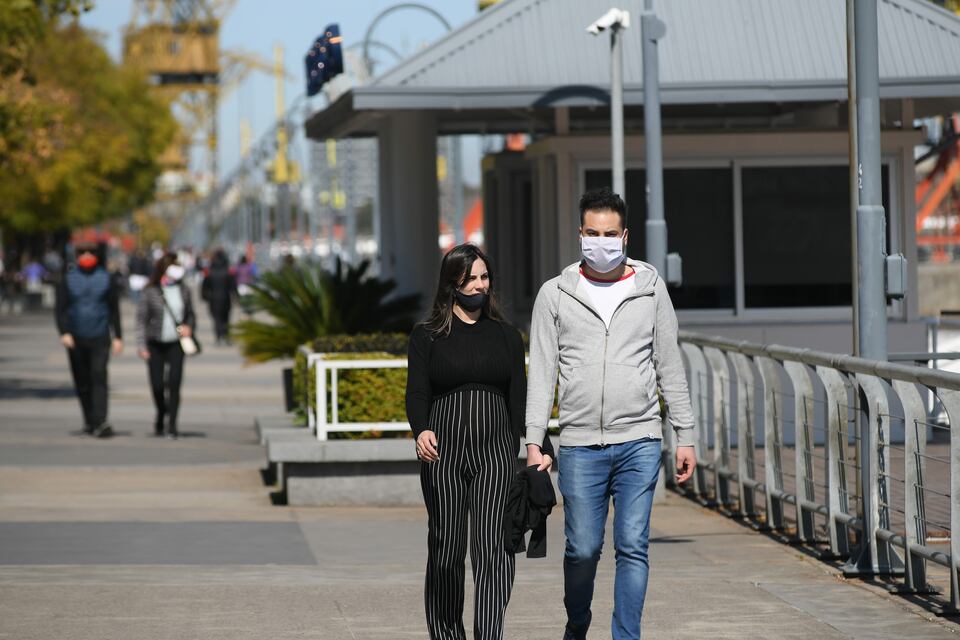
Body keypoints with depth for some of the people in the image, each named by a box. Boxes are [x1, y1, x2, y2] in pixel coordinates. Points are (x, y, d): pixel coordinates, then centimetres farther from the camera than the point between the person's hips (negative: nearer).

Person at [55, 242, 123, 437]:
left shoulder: (106, 279, 5)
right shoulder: (68, 280, 5)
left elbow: (114, 309, 9)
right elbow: (60, 309, 1)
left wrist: (118, 337, 5)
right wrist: (64, 333, -13)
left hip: (99, 338, -2)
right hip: (76, 338, 2)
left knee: (99, 376, -14)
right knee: (82, 382, 7)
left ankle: (100, 423, -22)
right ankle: (89, 421, 21)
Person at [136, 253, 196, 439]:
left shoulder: (183, 290, 4)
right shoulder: (150, 292, -4)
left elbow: (191, 314, 17)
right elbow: (141, 318, -3)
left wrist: (189, 327, -4)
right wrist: (141, 345, -9)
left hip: (176, 344, 1)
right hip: (155, 344, -1)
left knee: (174, 383, -11)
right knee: (157, 385, 2)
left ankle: (172, 425, -6)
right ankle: (161, 415, 31)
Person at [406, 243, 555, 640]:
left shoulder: (506, 336, 12)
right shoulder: (427, 336, 6)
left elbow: (519, 399, 10)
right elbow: (416, 393, -4)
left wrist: (538, 450, 1)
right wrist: (421, 430, -24)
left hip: (496, 451, 1)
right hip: (444, 451, -1)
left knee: (493, 549, -12)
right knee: (446, 550, 4)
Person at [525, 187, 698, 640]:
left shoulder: (650, 289, 8)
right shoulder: (555, 295, 5)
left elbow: (670, 368, 11)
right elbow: (541, 374, 4)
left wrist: (685, 436, 7)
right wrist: (534, 442, -4)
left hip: (639, 442, 0)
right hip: (579, 445, 0)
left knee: (632, 547, -4)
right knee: (582, 549, 2)